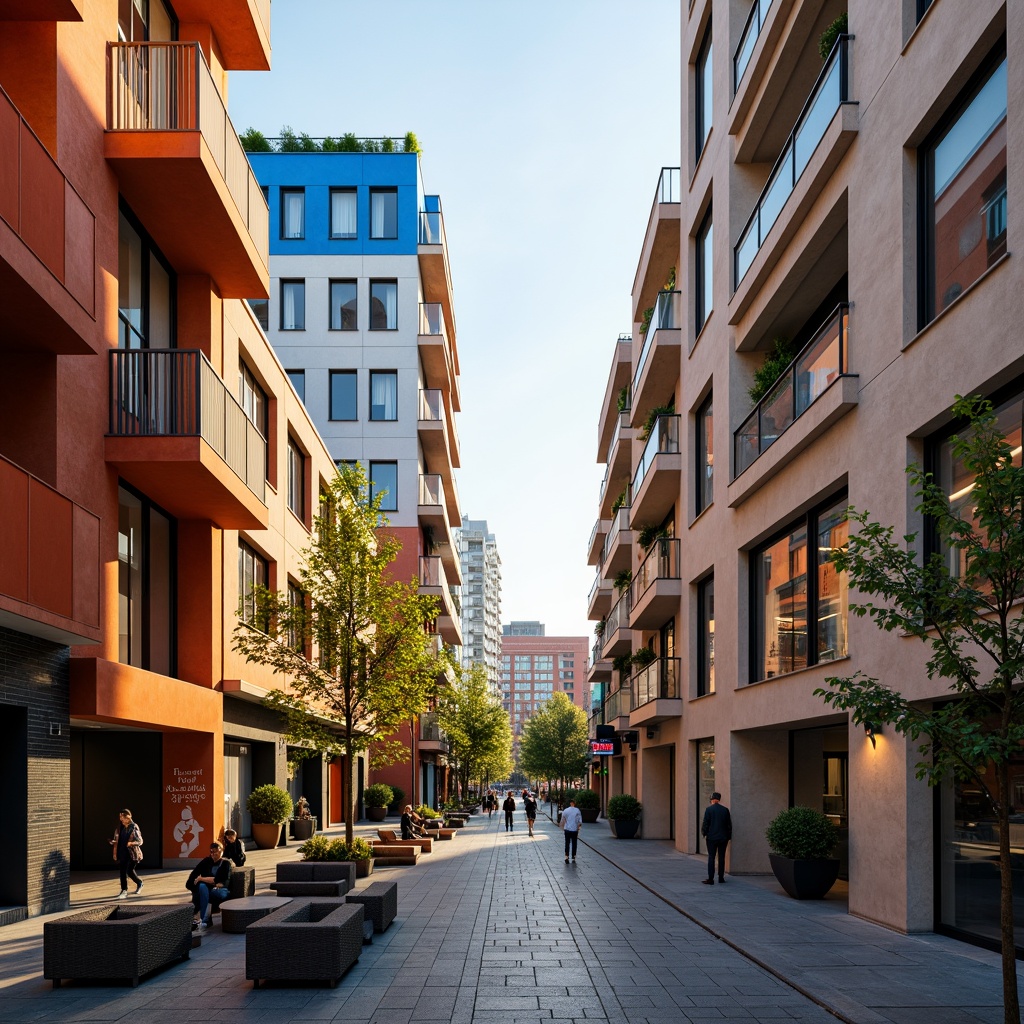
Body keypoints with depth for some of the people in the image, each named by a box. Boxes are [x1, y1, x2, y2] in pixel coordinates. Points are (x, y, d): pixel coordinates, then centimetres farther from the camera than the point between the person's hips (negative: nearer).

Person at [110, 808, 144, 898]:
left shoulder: (134, 828, -9)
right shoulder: (120, 828, 6)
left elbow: (140, 841, -9)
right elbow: (118, 840, 15)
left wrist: (131, 843, -25)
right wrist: (113, 842, -6)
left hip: (132, 853, -5)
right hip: (122, 853, 5)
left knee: (130, 871, -5)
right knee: (123, 872, 5)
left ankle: (139, 883, 18)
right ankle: (124, 890, 17)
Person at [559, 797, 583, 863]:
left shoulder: (565, 811, -1)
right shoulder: (577, 810, -4)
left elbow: (562, 821, 4)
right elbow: (580, 821, -5)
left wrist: (563, 828, 17)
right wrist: (578, 828, 9)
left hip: (567, 830, 1)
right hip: (574, 830, -1)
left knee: (567, 843, 8)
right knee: (574, 844, 8)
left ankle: (566, 857, -5)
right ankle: (573, 858, 11)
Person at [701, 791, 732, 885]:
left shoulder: (709, 809, -8)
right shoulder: (725, 809, 2)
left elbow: (705, 823, -7)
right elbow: (729, 824, 6)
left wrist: (704, 833, 7)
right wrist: (728, 836, 14)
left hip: (712, 837, -3)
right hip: (723, 838, 3)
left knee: (711, 857, -1)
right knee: (722, 857, 9)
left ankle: (710, 879, -4)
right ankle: (721, 878, 12)